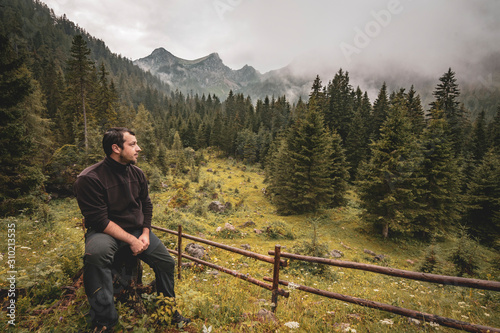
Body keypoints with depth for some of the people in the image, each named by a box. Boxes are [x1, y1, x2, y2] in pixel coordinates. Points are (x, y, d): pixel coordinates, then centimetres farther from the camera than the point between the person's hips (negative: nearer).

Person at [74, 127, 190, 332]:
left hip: (137, 230, 6)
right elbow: (100, 221, -23)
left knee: (167, 262, 1)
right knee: (96, 252, -39)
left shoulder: (137, 173, -1)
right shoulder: (90, 179, -21)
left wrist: (145, 234, -3)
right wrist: (131, 240, -24)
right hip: (106, 232, -5)